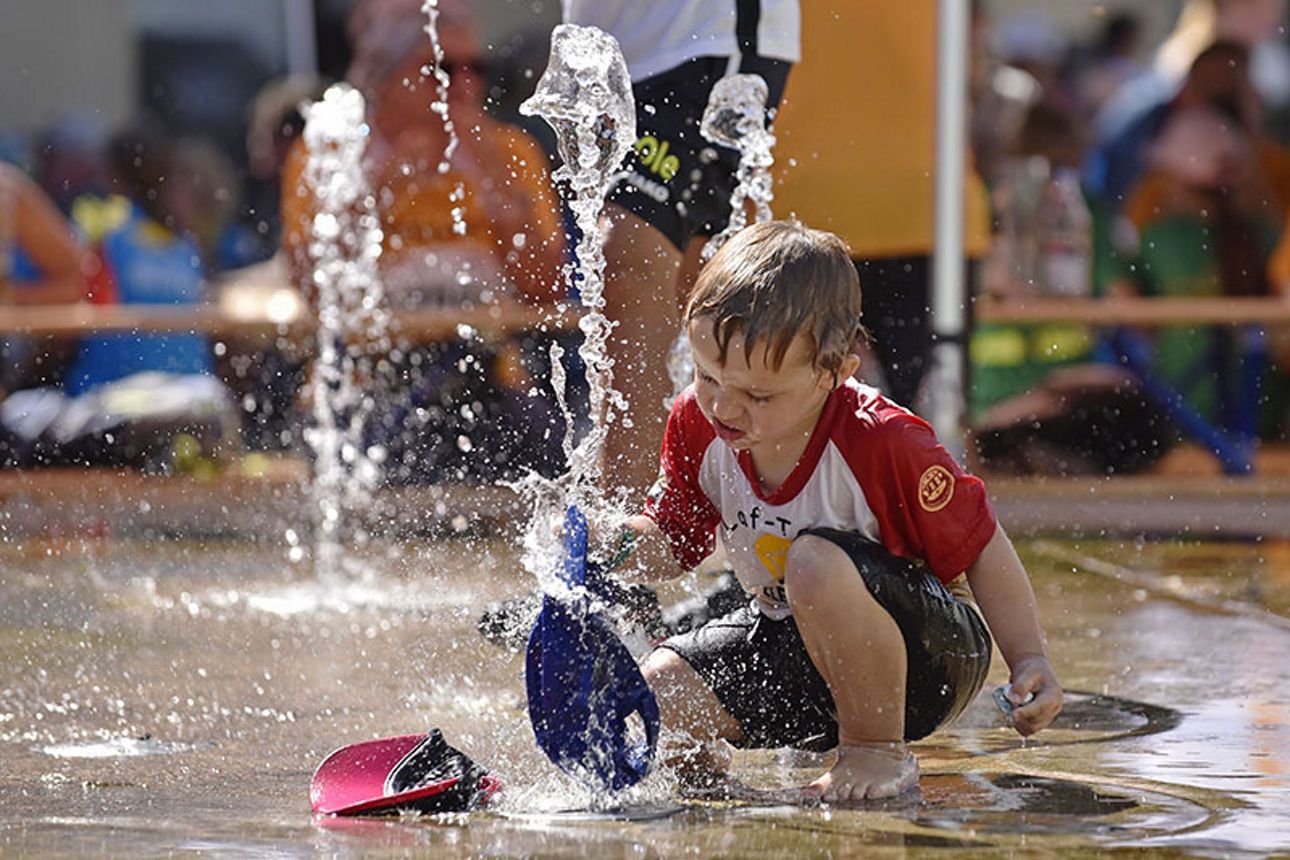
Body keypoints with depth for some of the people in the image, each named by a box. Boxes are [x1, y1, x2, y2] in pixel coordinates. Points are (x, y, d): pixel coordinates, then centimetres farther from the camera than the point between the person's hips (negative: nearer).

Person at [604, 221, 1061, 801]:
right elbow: (673, 543, 6)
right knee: (659, 690, -19)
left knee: (816, 562, -36)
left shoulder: (882, 443, -26)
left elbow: (980, 547, -15)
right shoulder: (698, 426, -10)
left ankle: (879, 752, -16)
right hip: (788, 645, 5)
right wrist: (622, 543, -17)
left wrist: (1029, 660, -21)